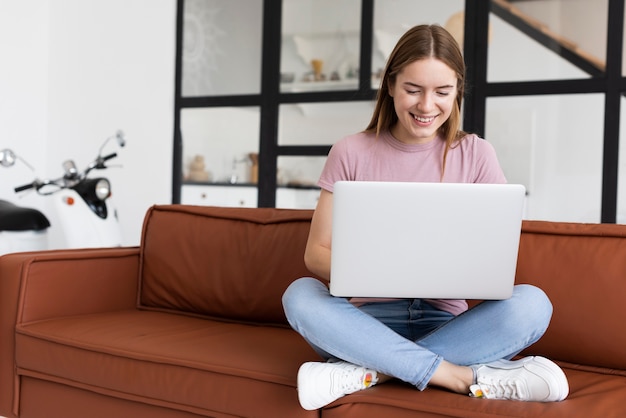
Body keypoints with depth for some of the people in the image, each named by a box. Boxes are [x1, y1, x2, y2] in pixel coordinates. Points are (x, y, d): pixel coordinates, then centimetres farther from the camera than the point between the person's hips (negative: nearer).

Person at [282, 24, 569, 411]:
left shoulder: (476, 155, 3)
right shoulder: (351, 154, 2)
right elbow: (316, 253, 0)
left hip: (446, 320, 1)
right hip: (372, 317, 0)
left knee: (532, 303, -27)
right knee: (300, 295, -30)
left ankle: (366, 373, -27)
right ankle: (466, 376, -29)